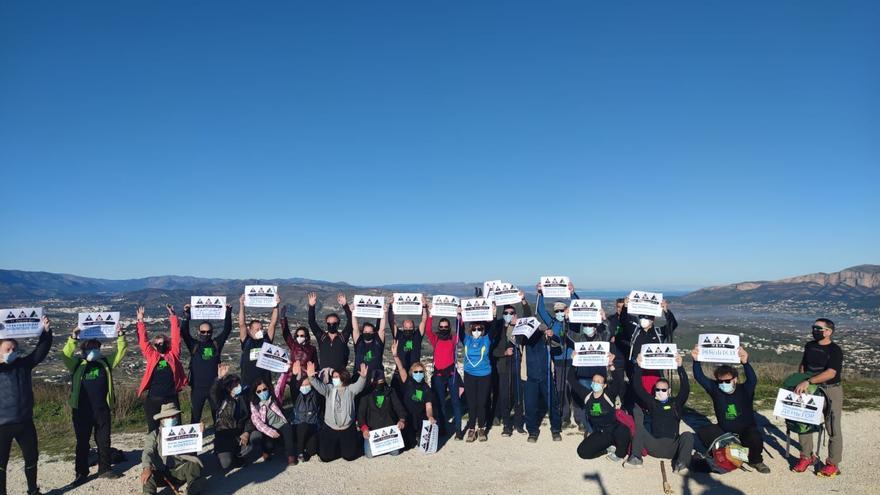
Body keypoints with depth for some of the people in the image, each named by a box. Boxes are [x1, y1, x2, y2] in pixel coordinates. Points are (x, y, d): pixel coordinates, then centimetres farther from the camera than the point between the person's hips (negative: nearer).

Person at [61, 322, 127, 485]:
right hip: (82, 409, -3)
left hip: (102, 409, 3)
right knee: (82, 442, 7)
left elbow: (120, 353, 6)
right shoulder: (77, 364, 3)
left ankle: (104, 469, 22)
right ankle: (81, 473, 18)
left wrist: (120, 336, -7)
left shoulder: (105, 362, 11)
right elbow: (65, 355, -13)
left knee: (104, 440, 10)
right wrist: (73, 338, -24)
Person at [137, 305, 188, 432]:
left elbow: (176, 337, 2)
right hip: (153, 399, 0)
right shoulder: (151, 356, 6)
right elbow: (143, 341, 3)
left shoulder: (173, 354, 4)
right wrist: (140, 320, -1)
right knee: (153, 427, 9)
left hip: (171, 398, 0)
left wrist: (173, 317, -1)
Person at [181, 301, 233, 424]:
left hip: (214, 387, 1)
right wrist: (187, 316, -17)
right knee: (196, 416, 9)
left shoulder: (216, 344, 4)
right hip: (197, 388, 0)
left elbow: (227, 329, 0)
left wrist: (228, 313, -7)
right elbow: (184, 332, -7)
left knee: (218, 415, 9)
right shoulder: (194, 346, 3)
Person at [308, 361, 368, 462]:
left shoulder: (350, 389, -4)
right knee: (326, 456, 1)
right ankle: (337, 445, 33)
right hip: (330, 428, 2)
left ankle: (354, 441, 32)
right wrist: (311, 377, -39)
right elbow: (318, 385, -17)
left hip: (347, 429, -2)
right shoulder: (329, 389, 0)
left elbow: (359, 385, -23)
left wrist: (363, 377, -47)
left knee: (349, 455, -1)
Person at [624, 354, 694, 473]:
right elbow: (638, 389, 5)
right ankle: (635, 458, -27)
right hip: (654, 447, 1)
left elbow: (685, 388, -2)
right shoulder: (652, 403, 15)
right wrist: (638, 367, -3)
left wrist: (680, 367, -12)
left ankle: (680, 464, -39)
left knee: (688, 435, -25)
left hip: (673, 447, -1)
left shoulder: (676, 403, 13)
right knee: (638, 425, -16)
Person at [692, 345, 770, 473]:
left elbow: (753, 380, -36)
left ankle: (756, 461, 0)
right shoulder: (715, 389, -8)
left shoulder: (744, 390, -15)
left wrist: (745, 363, -55)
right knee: (703, 432, -19)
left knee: (756, 438, -34)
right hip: (724, 432, 3)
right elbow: (700, 377, -18)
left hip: (746, 431, -3)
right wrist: (696, 360, -35)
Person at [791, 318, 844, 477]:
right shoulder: (809, 346, 7)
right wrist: (800, 383, 4)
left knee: (833, 428, 0)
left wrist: (808, 382, -31)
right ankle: (807, 457, 16)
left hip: (831, 391, -6)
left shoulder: (835, 350, -13)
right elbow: (803, 365, 18)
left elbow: (831, 373, -24)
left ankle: (833, 464, 11)